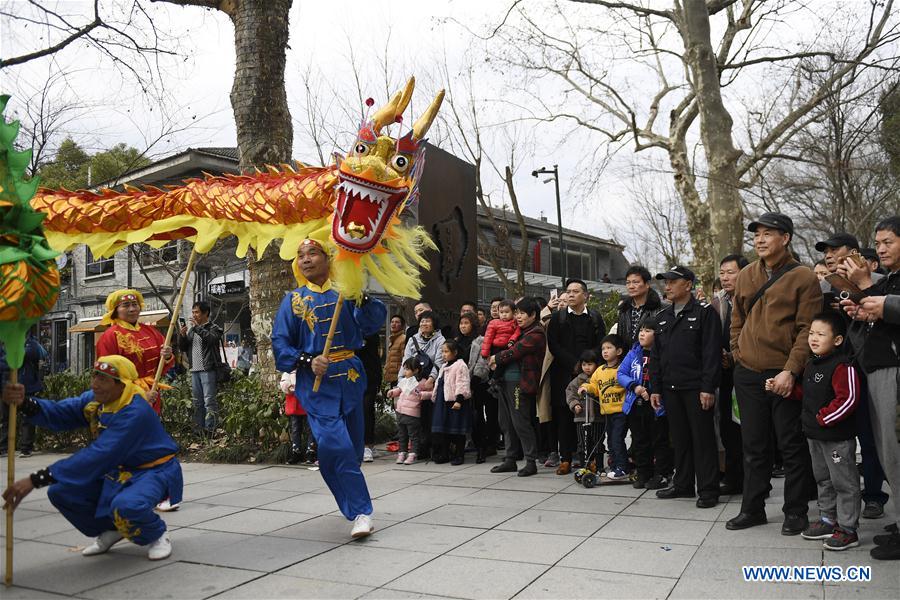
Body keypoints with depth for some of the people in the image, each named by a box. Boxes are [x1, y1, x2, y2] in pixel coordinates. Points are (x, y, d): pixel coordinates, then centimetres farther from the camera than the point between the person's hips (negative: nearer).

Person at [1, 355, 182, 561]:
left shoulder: (135, 412, -30)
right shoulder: (95, 400, -2)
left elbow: (97, 457, -36)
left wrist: (36, 480, -38)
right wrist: (24, 403, -34)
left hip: (154, 471, -9)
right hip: (117, 471, 9)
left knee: (126, 506, -37)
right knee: (60, 491, -1)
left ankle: (158, 535, -4)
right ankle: (111, 530, 18)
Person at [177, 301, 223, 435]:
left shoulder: (213, 328, 0)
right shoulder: (191, 329, 20)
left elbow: (211, 338, -21)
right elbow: (183, 348, 19)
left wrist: (197, 327, -20)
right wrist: (182, 335, 1)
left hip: (208, 370, -7)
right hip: (194, 370, 7)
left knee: (209, 401, -9)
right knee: (197, 402, 11)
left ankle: (210, 428, -8)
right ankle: (198, 428, 16)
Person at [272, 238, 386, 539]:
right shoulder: (293, 300, 6)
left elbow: (371, 324, -5)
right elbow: (280, 344, 1)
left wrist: (361, 296, -22)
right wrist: (308, 361, -14)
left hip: (350, 377, 1)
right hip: (316, 381, -1)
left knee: (353, 446, 10)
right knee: (334, 445, -17)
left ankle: (357, 508, 32)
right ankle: (361, 512, -7)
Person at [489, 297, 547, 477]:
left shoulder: (536, 334, -10)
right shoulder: (521, 331, 19)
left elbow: (514, 352, -15)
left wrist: (496, 358, -1)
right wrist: (498, 362, 3)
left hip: (520, 383, -9)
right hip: (506, 381, 9)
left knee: (521, 422, -6)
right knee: (507, 422, 11)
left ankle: (531, 462, 3)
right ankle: (510, 460, 20)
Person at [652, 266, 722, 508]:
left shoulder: (704, 312, -5)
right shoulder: (663, 316, 16)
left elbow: (712, 352, -11)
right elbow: (656, 354, 17)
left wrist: (708, 388, -17)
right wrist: (655, 388, 11)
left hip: (696, 388, -6)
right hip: (671, 388, 6)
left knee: (703, 440, 1)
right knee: (679, 439, 13)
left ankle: (708, 490, 9)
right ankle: (683, 485, 23)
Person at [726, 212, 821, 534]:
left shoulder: (803, 277, -5)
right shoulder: (746, 275, 10)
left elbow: (808, 329, -10)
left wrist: (790, 370, -17)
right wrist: (738, 355, 7)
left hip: (784, 376, -4)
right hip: (748, 375, 5)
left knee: (792, 446, 5)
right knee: (754, 445, 12)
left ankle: (796, 512, 20)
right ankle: (752, 508, 23)